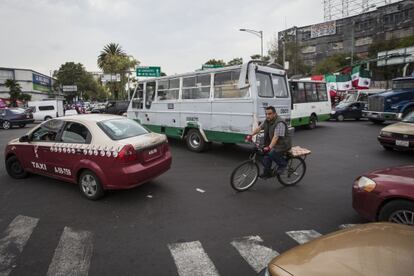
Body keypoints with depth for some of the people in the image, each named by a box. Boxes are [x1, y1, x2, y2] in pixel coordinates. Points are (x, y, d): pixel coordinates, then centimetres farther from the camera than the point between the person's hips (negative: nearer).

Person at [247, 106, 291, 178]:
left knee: (272, 154, -27)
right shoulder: (267, 121, 1)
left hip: (283, 145, -8)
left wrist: (269, 147, -44)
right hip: (275, 144, 9)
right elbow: (259, 128, 8)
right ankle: (267, 173, 16)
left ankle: (283, 164, -1)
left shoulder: (280, 123, -26)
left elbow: (276, 137, -35)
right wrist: (251, 135, -1)